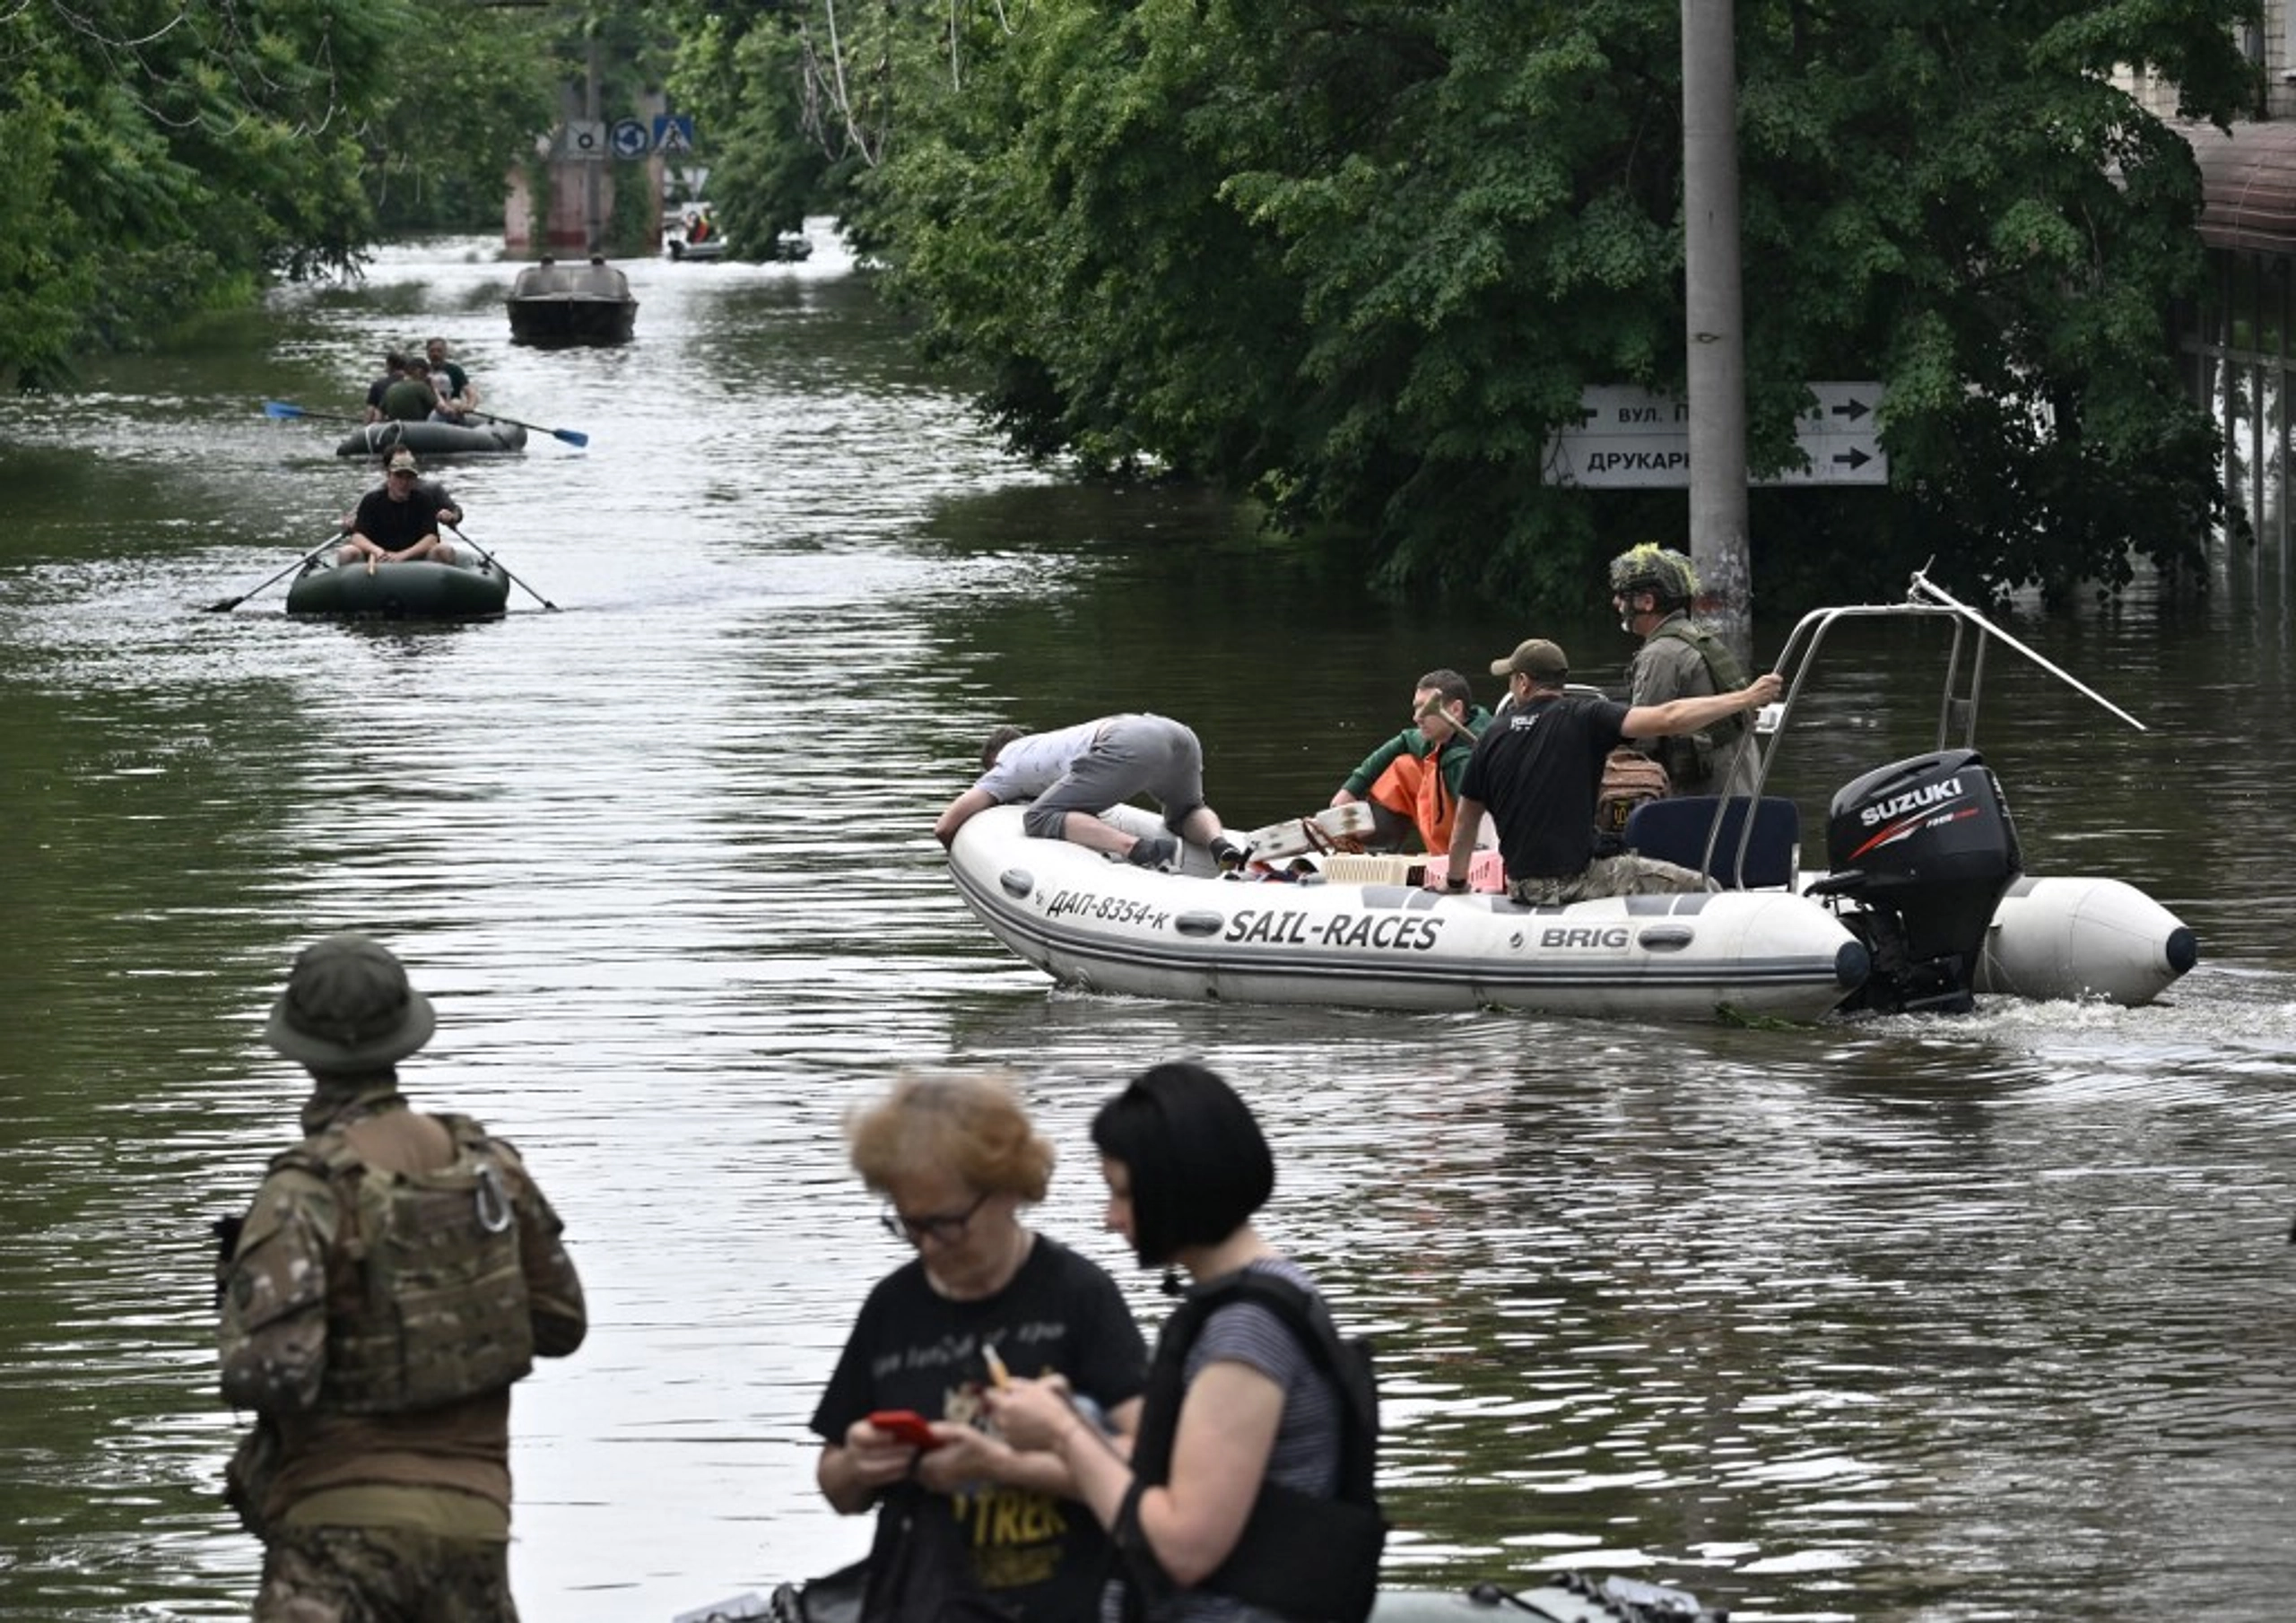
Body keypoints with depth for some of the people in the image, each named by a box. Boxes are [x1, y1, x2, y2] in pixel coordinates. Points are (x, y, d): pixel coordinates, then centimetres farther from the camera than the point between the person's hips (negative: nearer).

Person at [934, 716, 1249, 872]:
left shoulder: (1006, 767, 22)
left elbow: (944, 827, 18)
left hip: (1130, 745, -7)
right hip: (1180, 735, 7)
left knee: (1040, 818, -7)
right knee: (1186, 812, 34)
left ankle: (1142, 849, -30)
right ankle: (1220, 844, -2)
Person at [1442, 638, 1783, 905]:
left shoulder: (1494, 736, 5)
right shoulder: (1584, 718, -8)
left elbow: (1465, 823, 13)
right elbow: (1668, 720, -19)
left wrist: (1456, 885, 29)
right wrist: (1747, 698, -15)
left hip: (1521, 885, 6)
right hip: (1575, 879, -6)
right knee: (1700, 889, -2)